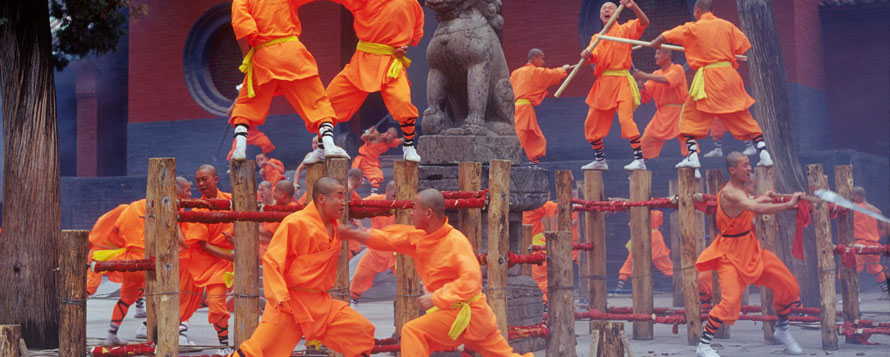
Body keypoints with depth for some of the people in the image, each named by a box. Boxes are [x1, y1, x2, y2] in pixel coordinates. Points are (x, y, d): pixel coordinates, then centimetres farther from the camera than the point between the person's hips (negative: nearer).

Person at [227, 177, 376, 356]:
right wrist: (280, 297, -26)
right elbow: (271, 261, -16)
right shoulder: (295, 223, -14)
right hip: (290, 302, -7)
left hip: (321, 303, 7)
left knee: (363, 331, 0)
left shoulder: (335, 226, 9)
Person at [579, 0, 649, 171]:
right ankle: (600, 160, 25)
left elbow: (644, 22, -13)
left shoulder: (625, 29, 4)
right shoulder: (596, 37, 17)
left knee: (625, 118, -23)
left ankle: (639, 160, -22)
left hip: (621, 82, -6)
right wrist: (587, 55, -23)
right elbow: (593, 56, 1)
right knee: (591, 124, 8)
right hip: (602, 84, 6)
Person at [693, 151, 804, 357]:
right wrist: (789, 204, -33)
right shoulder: (730, 193, -24)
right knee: (730, 301, -21)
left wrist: (763, 198, 28)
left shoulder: (739, 191, 7)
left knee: (789, 286, 8)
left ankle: (782, 331, 28)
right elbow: (757, 209, -38)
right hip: (731, 254, -10)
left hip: (751, 250, 10)